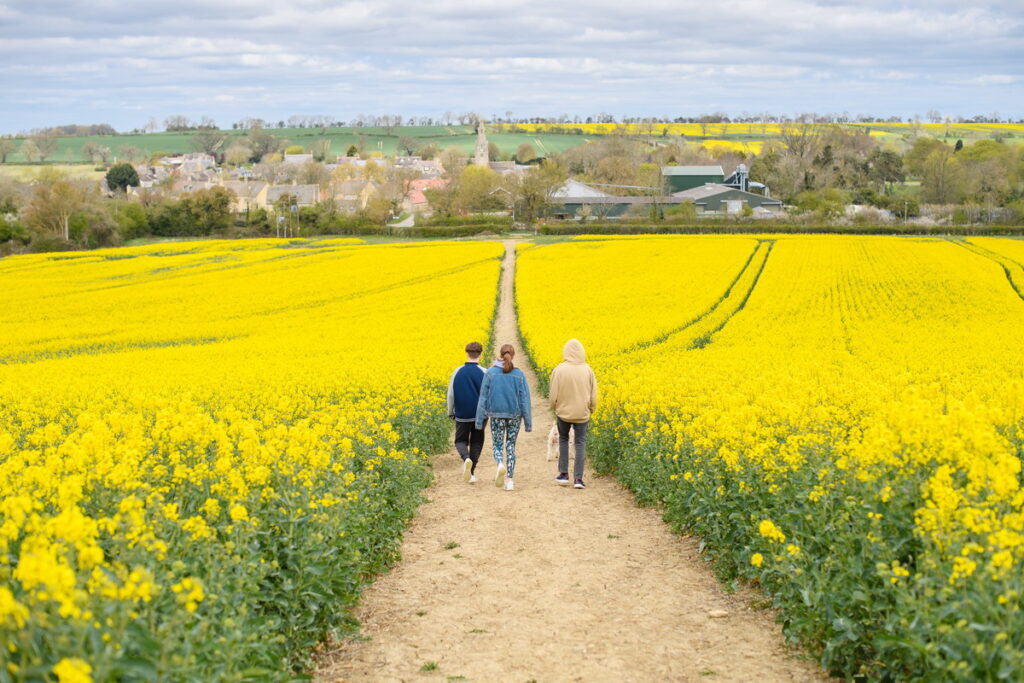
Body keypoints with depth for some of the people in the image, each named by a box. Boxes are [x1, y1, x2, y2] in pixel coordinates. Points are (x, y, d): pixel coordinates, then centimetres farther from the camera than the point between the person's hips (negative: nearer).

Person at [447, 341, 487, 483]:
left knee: (461, 441, 13)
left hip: (462, 415, 0)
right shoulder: (484, 373, -9)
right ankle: (471, 473, 9)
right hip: (479, 414, 0)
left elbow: (450, 394, -1)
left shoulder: (458, 371, -5)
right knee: (476, 442, 13)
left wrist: (450, 413, 11)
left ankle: (466, 459, -18)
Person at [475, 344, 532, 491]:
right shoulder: (519, 374, -3)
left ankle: (500, 465, -23)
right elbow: (525, 399, -3)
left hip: (496, 414, -1)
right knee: (510, 447, 11)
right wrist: (528, 422, 2)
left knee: (497, 445, 9)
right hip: (514, 415, 1)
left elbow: (483, 397, -2)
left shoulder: (490, 372, -3)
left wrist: (480, 419, 3)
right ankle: (509, 480, 5)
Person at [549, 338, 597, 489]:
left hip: (563, 412, 0)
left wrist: (554, 407, 13)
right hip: (582, 413, 0)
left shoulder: (559, 369, -12)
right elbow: (593, 394, 0)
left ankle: (564, 474, 18)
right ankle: (578, 478, -2)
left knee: (563, 439, 21)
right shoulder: (587, 370, -7)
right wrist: (591, 409, 17)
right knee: (580, 443, 7)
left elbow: (553, 394, -6)